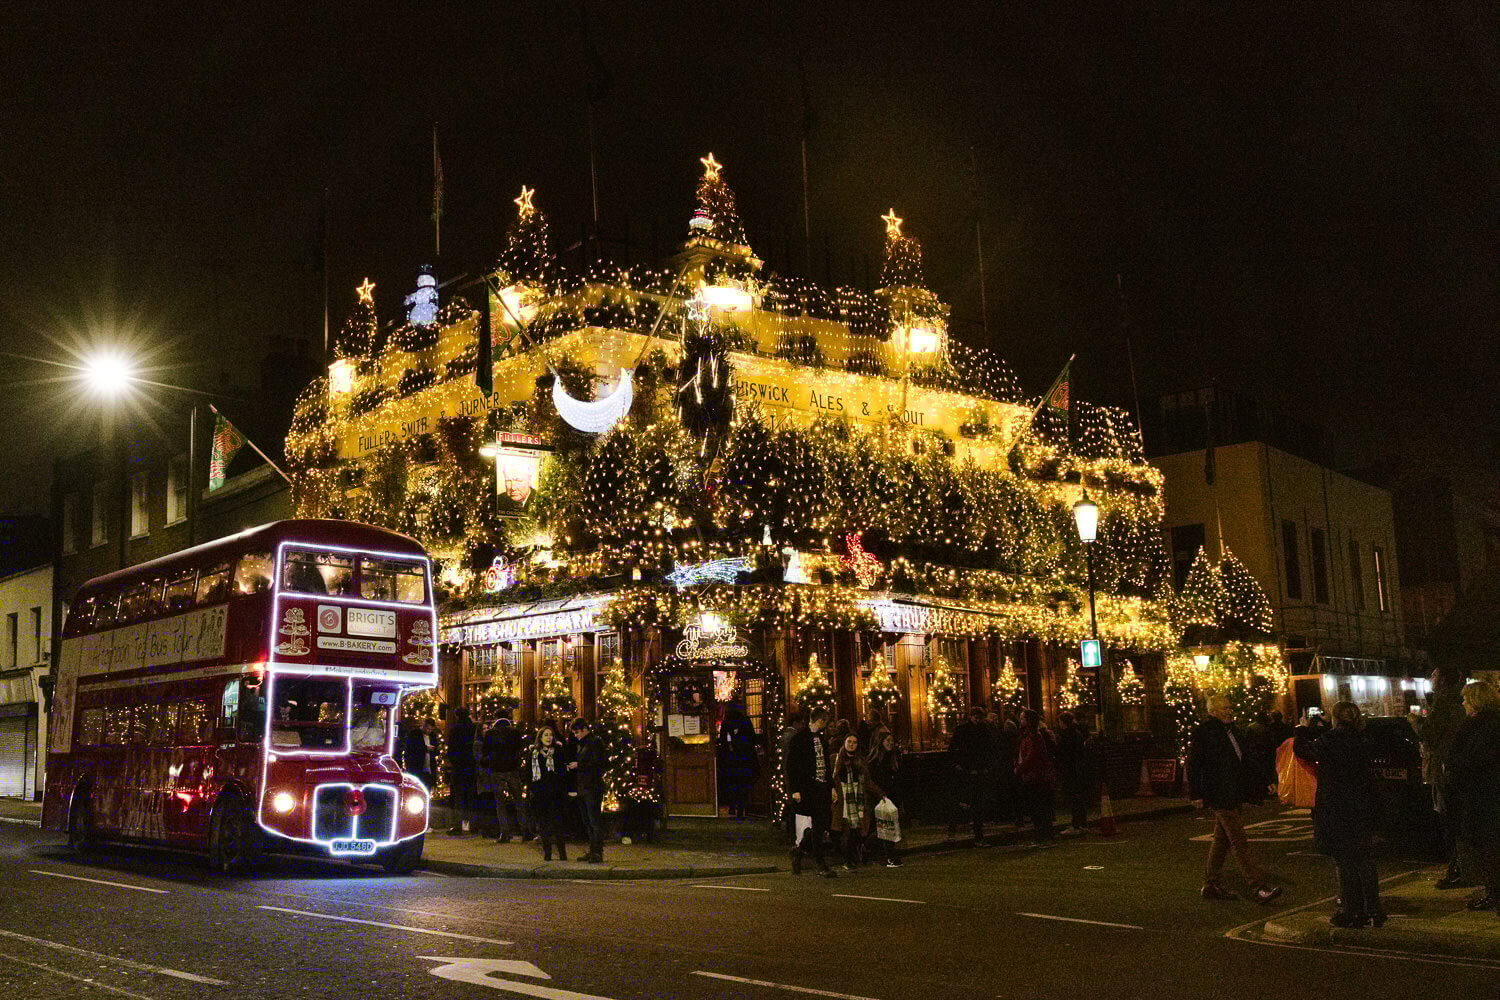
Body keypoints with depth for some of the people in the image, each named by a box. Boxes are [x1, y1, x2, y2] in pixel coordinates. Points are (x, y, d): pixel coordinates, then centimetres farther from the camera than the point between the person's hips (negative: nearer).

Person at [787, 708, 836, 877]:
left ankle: (799, 850, 24)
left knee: (822, 825, 4)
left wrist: (831, 786, 14)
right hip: (808, 788, -7)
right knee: (817, 825, -6)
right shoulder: (800, 738, -7)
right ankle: (819, 863, 3)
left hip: (822, 787, 7)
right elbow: (790, 764, -10)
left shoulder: (821, 738, 16)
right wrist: (794, 789, -14)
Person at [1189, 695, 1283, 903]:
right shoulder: (1202, 732, -10)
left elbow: (1249, 757, 21)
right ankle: (1260, 886, -12)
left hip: (1235, 796, 9)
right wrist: (1196, 794, -14)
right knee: (1239, 842, -9)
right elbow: (1193, 765, -11)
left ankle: (1211, 885, 20)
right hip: (1219, 796, -9)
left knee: (1222, 840, 13)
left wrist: (1267, 778, 13)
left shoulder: (1233, 731, 15)